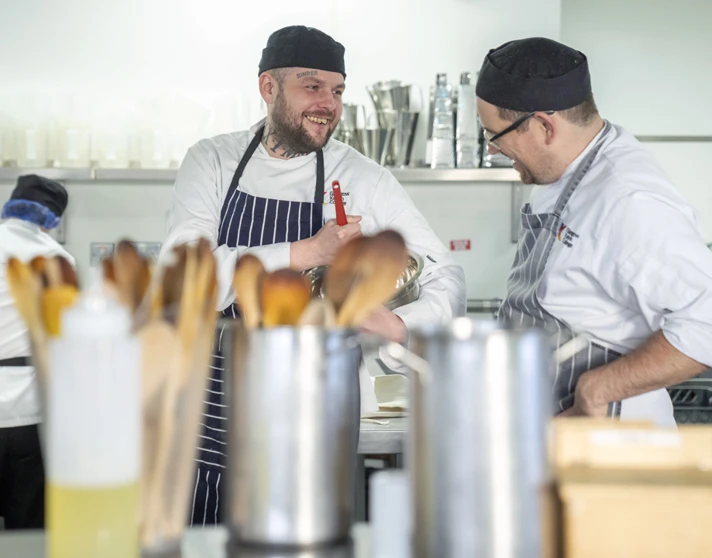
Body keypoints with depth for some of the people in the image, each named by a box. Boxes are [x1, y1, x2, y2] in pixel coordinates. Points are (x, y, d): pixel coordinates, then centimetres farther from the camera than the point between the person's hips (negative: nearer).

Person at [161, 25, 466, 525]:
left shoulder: (365, 180, 0)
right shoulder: (213, 162, 1)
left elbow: (448, 280, -1)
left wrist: (397, 326, -23)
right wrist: (306, 253, -20)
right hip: (212, 426, 1)